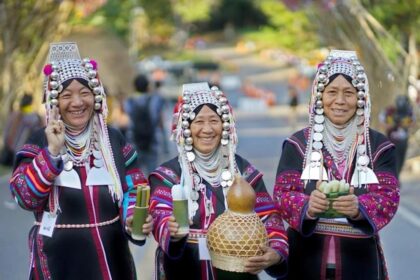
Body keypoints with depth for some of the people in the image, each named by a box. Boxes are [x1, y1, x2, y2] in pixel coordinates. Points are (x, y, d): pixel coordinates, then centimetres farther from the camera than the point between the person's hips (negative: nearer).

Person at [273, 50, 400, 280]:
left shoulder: (379, 146, 2)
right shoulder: (298, 144, 1)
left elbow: (388, 197, -8)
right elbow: (283, 193, -6)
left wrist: (358, 208, -30)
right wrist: (307, 206, -28)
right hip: (306, 260, 0)